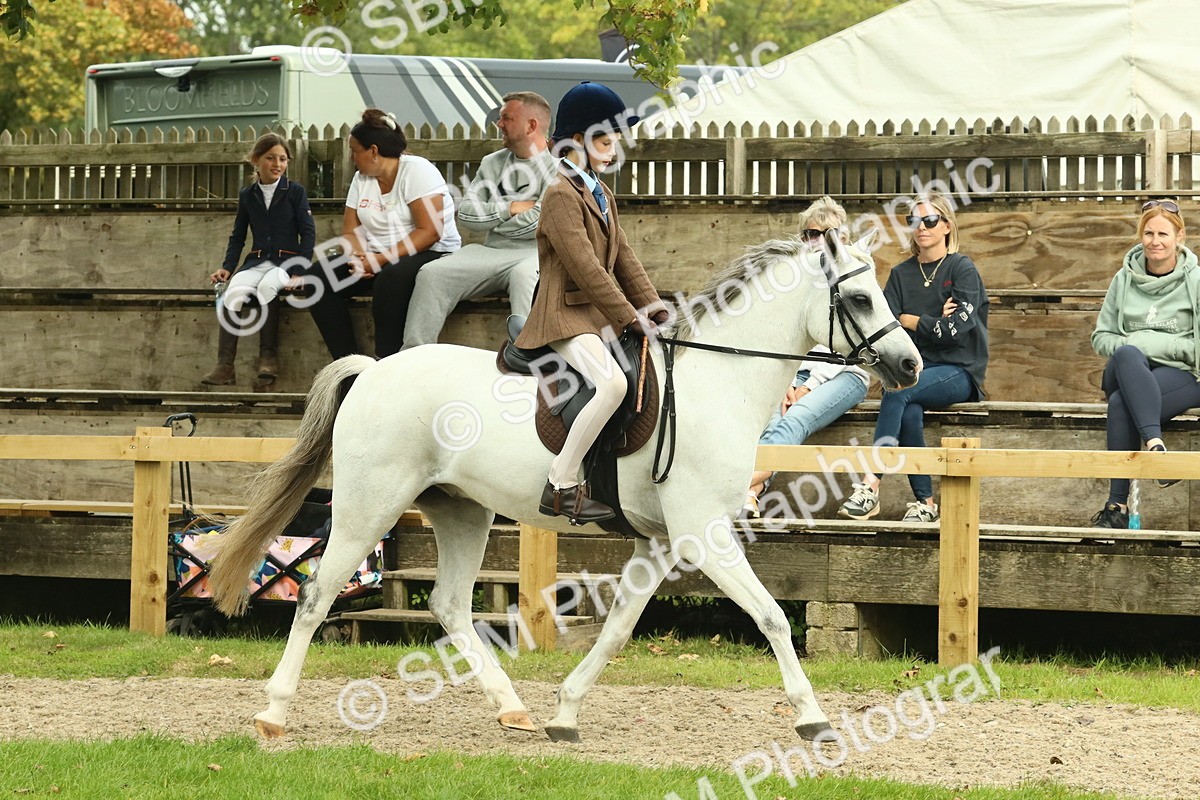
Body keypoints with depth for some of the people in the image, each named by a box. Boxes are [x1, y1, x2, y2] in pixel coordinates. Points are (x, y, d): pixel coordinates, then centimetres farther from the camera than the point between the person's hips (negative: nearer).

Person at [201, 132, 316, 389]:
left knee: (266, 287, -37)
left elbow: (308, 233, -1)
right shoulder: (247, 195, 13)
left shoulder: (295, 192, 3)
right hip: (257, 261, 3)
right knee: (233, 293, -30)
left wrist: (299, 271, -13)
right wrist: (227, 267, 2)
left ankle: (269, 358, -26)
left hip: (286, 261, -3)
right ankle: (225, 366, -34)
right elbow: (237, 237, 18)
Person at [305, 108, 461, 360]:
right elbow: (350, 232, 9)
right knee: (318, 278, -14)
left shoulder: (417, 171, -10)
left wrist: (381, 260, -23)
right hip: (376, 261, 7)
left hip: (431, 254, -7)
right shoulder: (361, 179, 11)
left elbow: (430, 232, -19)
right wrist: (358, 258, -15)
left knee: (391, 279, -40)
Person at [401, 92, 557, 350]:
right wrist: (511, 208, -3)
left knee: (524, 276, -41)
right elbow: (466, 214, 10)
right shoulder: (492, 164, 19)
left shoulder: (557, 168, -2)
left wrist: (493, 217, 0)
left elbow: (540, 222, -15)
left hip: (536, 253, -6)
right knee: (431, 274, -15)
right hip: (490, 253, 6)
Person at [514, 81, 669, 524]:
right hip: (567, 315, -10)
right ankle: (560, 487, -25)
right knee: (613, 383, -31)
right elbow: (585, 266, -21)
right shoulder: (561, 194, -15)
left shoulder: (601, 194, 17)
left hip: (600, 315, 10)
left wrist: (649, 303, 0)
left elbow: (622, 255, 14)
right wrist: (629, 317, -22)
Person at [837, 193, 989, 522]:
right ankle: (925, 502, -29)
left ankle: (870, 485, -39)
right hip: (914, 369, 4)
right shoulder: (901, 274, 15)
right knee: (909, 412, -32)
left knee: (898, 390, -33)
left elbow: (955, 329, -11)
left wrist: (909, 320, 1)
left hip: (958, 371, -4)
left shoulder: (962, 270, 0)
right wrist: (933, 322, -10)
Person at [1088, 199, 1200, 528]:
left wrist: (1155, 344, -11)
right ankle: (1155, 444, -50)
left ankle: (1118, 505, -34)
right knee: (1126, 354, -37)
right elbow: (1100, 337, 13)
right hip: (1128, 372, 3)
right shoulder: (1125, 279, 12)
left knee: (1121, 404, -34)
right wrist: (1130, 345, -7)